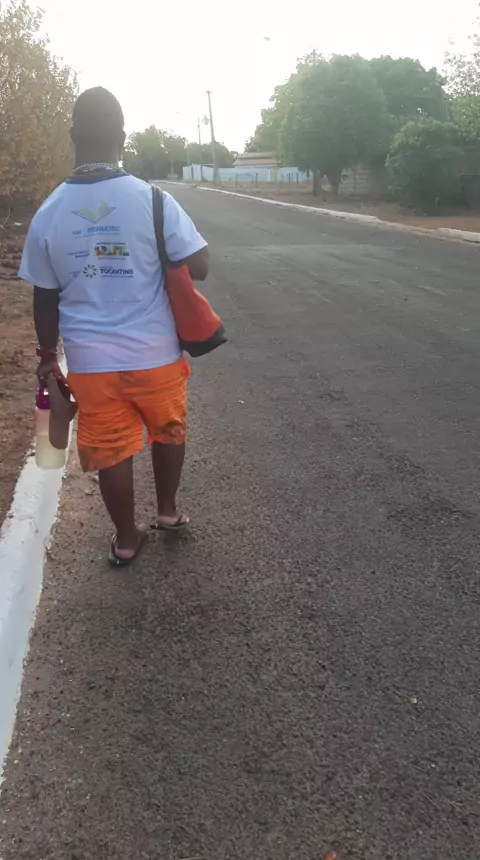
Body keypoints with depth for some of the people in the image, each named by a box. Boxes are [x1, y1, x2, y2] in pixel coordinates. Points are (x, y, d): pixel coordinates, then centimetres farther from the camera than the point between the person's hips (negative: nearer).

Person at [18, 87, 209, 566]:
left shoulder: (48, 213, -3)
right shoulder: (152, 199, -11)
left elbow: (45, 297, 3)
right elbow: (198, 267, -8)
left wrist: (48, 356, 16)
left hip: (90, 360, 1)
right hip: (155, 352, -1)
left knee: (111, 449, 14)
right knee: (168, 430, 24)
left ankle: (126, 540, 29)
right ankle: (168, 510, 39)